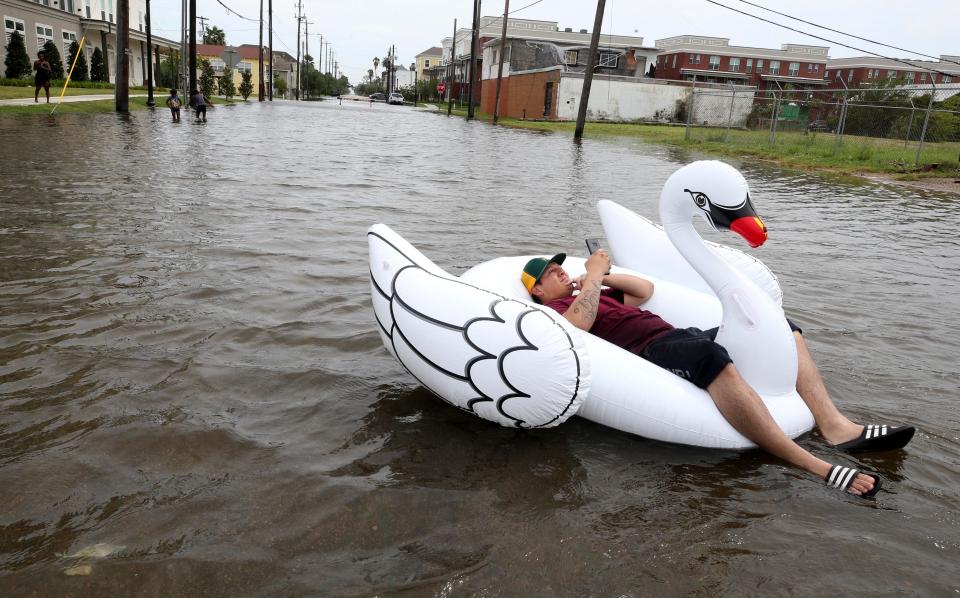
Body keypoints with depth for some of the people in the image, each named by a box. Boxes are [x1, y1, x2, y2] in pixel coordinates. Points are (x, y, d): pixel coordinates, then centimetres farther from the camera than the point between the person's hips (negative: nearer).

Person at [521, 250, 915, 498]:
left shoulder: (598, 295, 33)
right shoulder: (551, 310, 6)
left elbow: (645, 289, 33)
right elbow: (580, 323, -17)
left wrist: (601, 277, 23)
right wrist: (593, 275, -4)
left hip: (679, 336, 10)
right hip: (649, 351, -10)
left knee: (784, 329, 8)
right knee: (712, 357, -43)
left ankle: (834, 426, -11)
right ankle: (812, 467, -41)